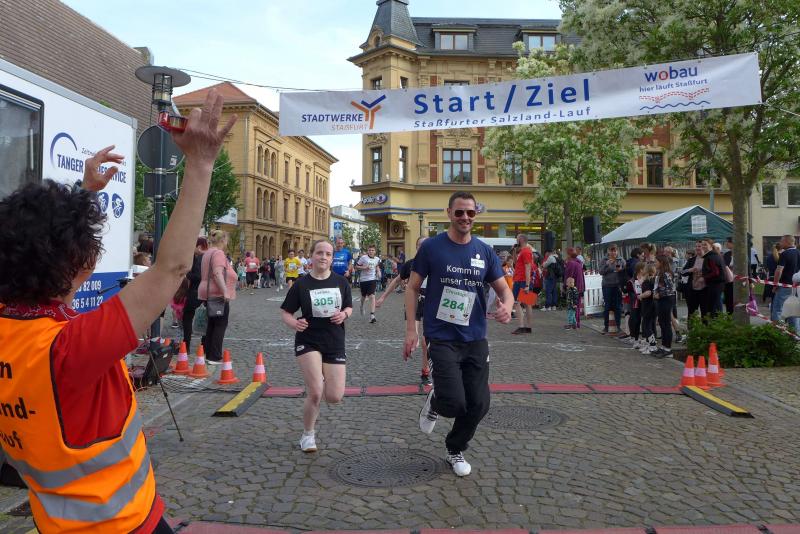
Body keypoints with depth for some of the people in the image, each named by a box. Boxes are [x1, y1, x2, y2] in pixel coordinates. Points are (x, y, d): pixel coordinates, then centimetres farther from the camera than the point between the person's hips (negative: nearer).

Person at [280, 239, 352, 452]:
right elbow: (285, 312, 0)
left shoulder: (341, 282, 3)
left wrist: (344, 314, -9)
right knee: (315, 393, -14)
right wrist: (294, 323, -21)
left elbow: (349, 308, 14)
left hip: (335, 343, 3)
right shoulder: (301, 284, -4)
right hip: (308, 341, -3)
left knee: (335, 397, -2)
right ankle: (308, 435, 13)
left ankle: (317, 383, 37)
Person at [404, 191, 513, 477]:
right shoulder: (431, 247, -4)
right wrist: (411, 328, -7)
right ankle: (434, 402, 23)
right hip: (442, 338, -4)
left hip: (476, 339, 4)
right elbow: (412, 287, 0)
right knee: (455, 403, -16)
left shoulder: (484, 251, 5)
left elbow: (503, 289, 8)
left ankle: (456, 449, 34)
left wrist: (506, 305, -16)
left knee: (478, 405, 6)